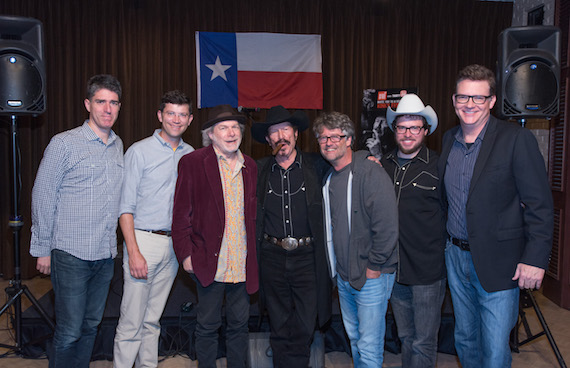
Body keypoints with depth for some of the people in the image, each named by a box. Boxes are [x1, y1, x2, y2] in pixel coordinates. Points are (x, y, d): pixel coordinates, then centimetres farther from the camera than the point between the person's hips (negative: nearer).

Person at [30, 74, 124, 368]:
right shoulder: (64, 144, -7)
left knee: (91, 326, 15)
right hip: (71, 255, -5)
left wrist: (114, 244, 14)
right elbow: (42, 197, -5)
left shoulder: (118, 146, 11)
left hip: (105, 255, 6)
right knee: (69, 331, 0)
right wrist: (42, 249, -4)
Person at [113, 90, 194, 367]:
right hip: (144, 241, -4)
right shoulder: (139, 151, -4)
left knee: (153, 320, 13)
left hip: (174, 245, 4)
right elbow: (126, 207, -7)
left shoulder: (191, 155, 10)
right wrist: (134, 252, -14)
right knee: (131, 321, -3)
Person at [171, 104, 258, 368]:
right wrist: (186, 254, -10)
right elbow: (181, 213, -5)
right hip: (210, 262, -4)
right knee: (207, 325, 8)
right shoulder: (192, 163, -4)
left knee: (239, 324, 14)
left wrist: (255, 254, 10)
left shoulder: (250, 166, 10)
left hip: (243, 265, 4)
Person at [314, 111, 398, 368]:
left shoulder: (371, 173, -17)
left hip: (372, 277, -7)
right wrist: (334, 266, 12)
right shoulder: (327, 178, 8)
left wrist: (374, 267, -15)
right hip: (343, 276, 7)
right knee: (354, 338, 21)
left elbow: (388, 225, -20)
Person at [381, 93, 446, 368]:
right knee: (405, 337, 20)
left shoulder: (439, 166, -8)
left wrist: (448, 255, -4)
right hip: (394, 270, 5)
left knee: (423, 343, 6)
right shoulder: (383, 165, 6)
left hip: (428, 272, -4)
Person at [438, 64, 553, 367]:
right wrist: (448, 244, 10)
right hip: (456, 256, 6)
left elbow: (540, 205, -13)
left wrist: (535, 259, -18)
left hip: (498, 263, -6)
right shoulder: (449, 139, 6)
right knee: (465, 340, 20)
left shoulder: (516, 140, -13)